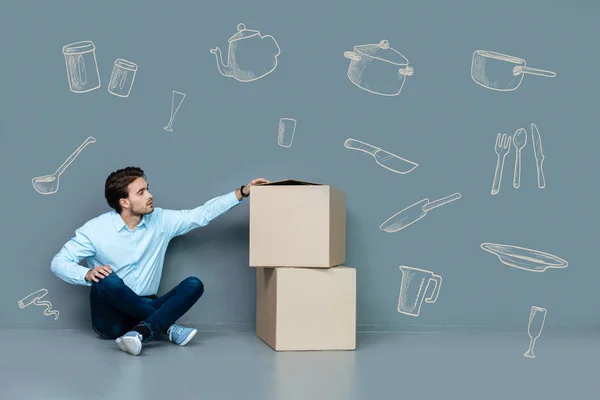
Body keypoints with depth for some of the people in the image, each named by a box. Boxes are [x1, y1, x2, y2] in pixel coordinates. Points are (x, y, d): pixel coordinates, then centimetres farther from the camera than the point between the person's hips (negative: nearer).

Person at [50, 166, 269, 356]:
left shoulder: (161, 220, 1)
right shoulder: (96, 229, -9)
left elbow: (202, 214, 5)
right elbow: (59, 262, -6)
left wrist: (242, 192, -1)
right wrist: (87, 274, -27)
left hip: (146, 309, 3)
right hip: (111, 316, -3)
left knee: (194, 284, -18)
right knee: (106, 280, -34)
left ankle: (140, 332, -39)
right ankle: (168, 327, -22)